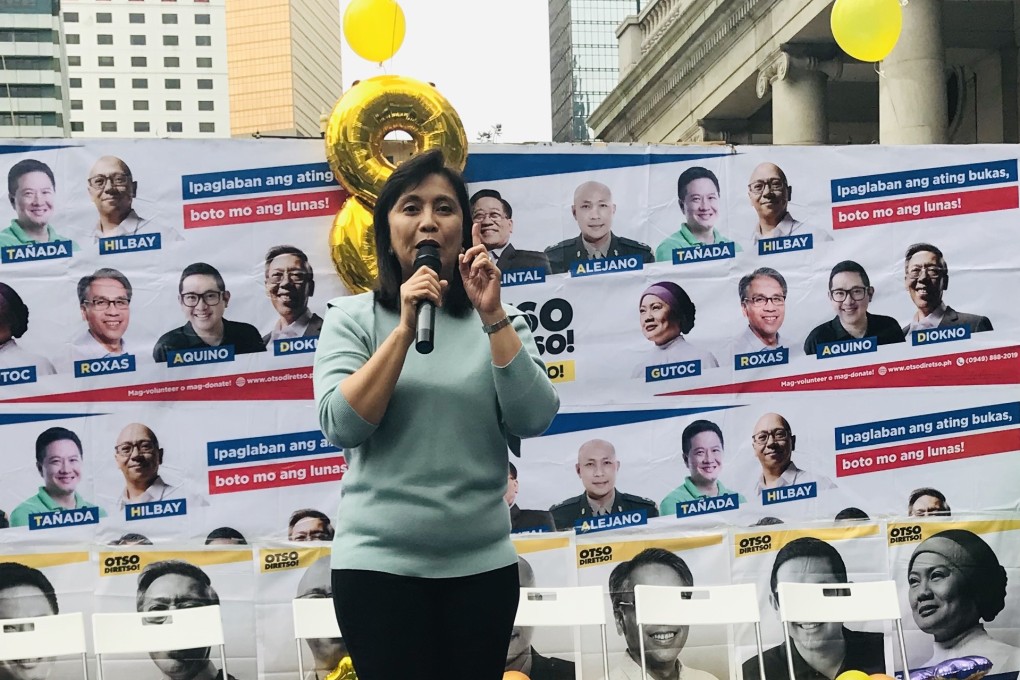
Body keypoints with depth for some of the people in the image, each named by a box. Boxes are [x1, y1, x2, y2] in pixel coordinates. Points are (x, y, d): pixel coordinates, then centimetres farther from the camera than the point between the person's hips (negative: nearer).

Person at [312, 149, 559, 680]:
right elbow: (341, 426, -13)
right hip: (379, 563, -2)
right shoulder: (351, 317, 0)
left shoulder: (499, 321, 4)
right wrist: (405, 328, -18)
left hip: (483, 564, 2)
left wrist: (493, 317, -15)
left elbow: (533, 421, -8)